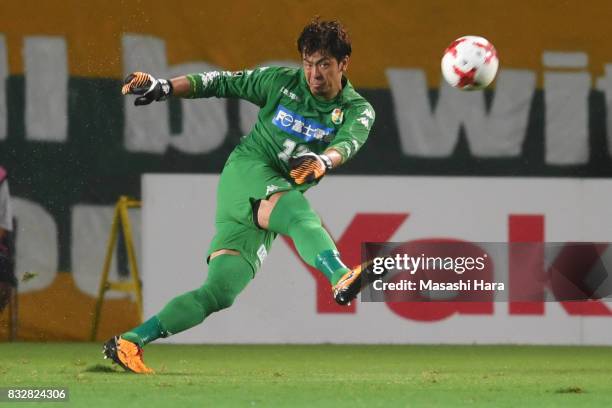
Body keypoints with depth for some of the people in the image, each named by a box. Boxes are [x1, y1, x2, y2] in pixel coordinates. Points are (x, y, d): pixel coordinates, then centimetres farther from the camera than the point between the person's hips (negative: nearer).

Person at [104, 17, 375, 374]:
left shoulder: (359, 111, 3)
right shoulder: (282, 82, 2)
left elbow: (347, 143, -18)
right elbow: (221, 83, 10)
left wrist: (324, 161, -41)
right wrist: (162, 88, 0)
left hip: (267, 211, 4)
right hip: (248, 170, -4)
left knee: (219, 293, -7)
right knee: (301, 215, -36)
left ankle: (128, 343, -3)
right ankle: (342, 280, -66)